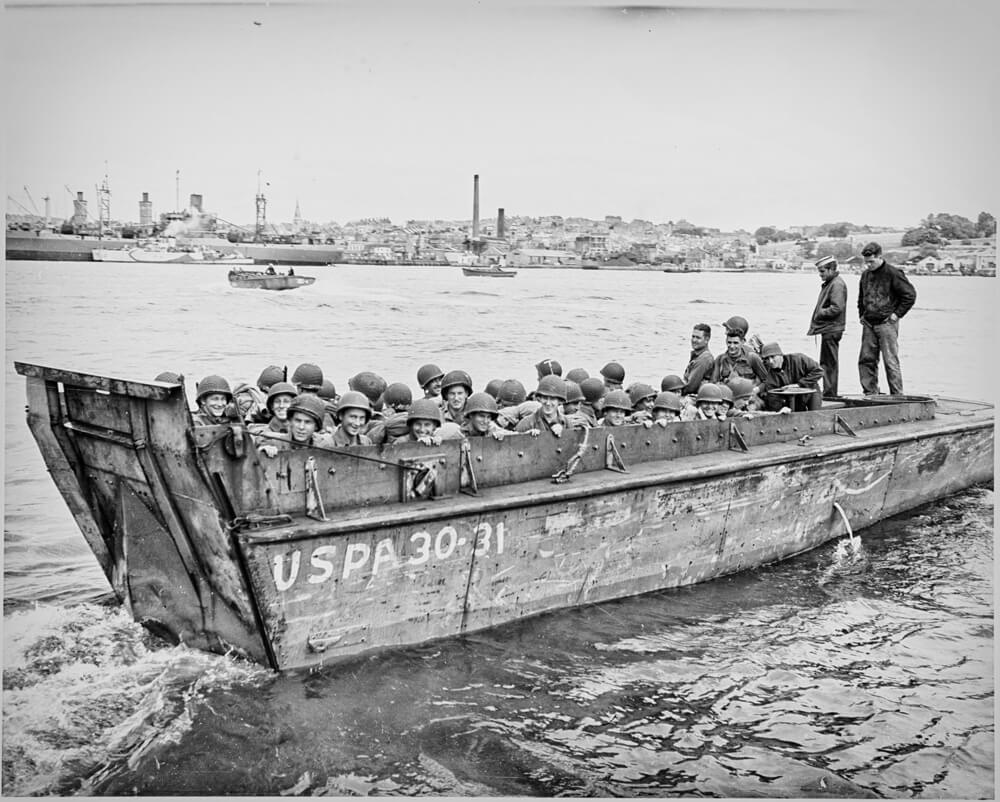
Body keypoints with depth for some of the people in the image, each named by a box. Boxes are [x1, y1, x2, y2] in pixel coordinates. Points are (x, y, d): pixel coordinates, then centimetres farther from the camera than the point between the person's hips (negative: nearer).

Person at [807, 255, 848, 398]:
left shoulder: (837, 284, -14)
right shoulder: (828, 283, 18)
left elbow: (837, 308, -23)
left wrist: (820, 313, -13)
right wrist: (815, 324, 13)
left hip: (831, 330, -10)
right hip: (827, 329, 10)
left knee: (829, 363, -6)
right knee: (826, 363, 14)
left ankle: (830, 393, -2)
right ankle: (828, 393, 21)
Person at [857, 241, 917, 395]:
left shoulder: (893, 273, -8)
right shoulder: (865, 275, 12)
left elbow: (910, 295, -7)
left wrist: (897, 314, -8)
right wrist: (862, 315, 17)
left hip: (886, 323, -7)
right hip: (868, 324, 7)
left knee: (890, 361, -6)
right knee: (866, 360, 5)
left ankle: (897, 395, -1)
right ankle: (870, 393, 13)